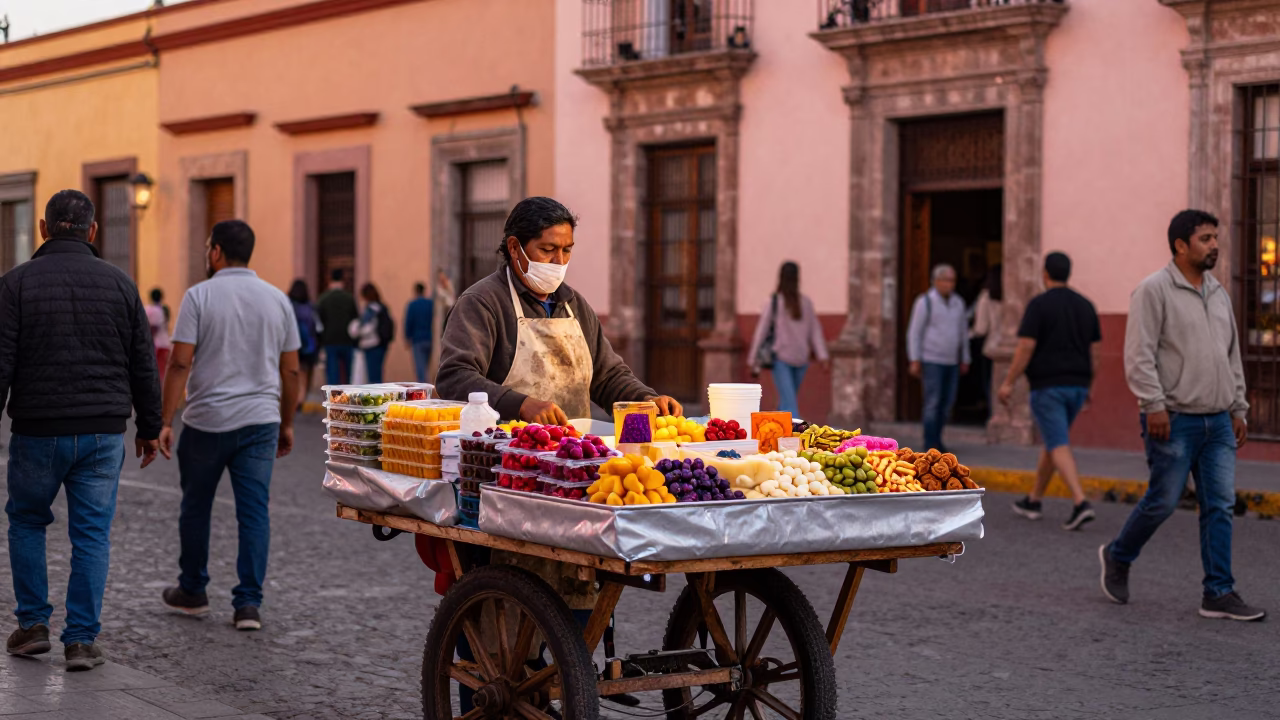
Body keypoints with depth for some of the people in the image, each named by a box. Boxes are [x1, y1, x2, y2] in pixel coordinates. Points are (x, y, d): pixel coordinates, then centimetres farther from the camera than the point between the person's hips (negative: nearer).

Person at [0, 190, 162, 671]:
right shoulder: (119, 283, 3)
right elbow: (144, 365, 6)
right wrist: (149, 427, 15)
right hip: (104, 432, 1)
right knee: (92, 533, 5)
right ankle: (82, 640, 4)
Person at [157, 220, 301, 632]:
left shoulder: (200, 296, -6)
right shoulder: (277, 300, 6)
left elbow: (180, 362, -11)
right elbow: (291, 370, 7)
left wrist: (165, 422, -8)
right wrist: (287, 424, 16)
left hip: (207, 420, -2)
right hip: (261, 420, 2)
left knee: (196, 507, 14)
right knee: (254, 512, 2)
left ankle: (192, 593, 26)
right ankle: (249, 604, -3)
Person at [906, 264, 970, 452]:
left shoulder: (958, 303, 8)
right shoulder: (925, 302, -8)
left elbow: (963, 332, 15)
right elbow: (914, 332, -7)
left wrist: (965, 360, 14)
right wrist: (915, 361, -12)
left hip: (951, 362, 5)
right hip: (931, 360, -5)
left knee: (947, 403, 5)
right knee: (933, 402, -8)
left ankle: (936, 439, 16)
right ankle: (930, 444, -3)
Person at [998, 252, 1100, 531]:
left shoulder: (1039, 304, -9)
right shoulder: (1085, 305, 9)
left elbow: (1026, 347, -15)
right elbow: (1093, 350, 11)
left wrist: (1008, 382, -8)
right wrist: (1087, 386, 19)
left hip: (1048, 385, -6)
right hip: (1077, 385, 6)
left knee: (1059, 446, -9)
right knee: (1052, 440, 19)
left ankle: (1081, 503, -24)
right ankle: (1033, 501, 28)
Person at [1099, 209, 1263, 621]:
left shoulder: (1218, 293, 15)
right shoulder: (1155, 290, -8)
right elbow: (1139, 355, -13)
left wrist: (1238, 409, 16)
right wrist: (1154, 405, -20)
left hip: (1218, 422, 7)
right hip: (1174, 421, -7)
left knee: (1220, 506, 2)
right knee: (1163, 501, -1)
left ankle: (1219, 595, 4)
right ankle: (1118, 558, 23)